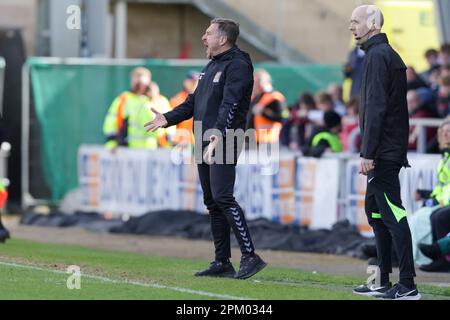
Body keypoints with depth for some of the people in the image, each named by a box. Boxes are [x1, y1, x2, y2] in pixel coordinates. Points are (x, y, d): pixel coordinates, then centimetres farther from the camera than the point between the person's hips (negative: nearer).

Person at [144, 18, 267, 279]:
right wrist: (168, 119, 17)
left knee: (223, 198, -18)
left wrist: (218, 135, -32)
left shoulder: (237, 65, -10)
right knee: (212, 202, 9)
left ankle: (250, 256, -18)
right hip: (205, 143, 10)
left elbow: (230, 106, -22)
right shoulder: (212, 66, 21)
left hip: (224, 142, -10)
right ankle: (222, 263, 13)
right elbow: (194, 102, 26)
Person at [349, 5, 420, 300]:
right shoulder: (390, 54, 19)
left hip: (383, 151, -11)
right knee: (375, 211, 15)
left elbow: (376, 108, -19)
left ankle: (408, 285, -13)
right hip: (392, 150, 11)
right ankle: (384, 283, 19)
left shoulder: (377, 55, -12)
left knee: (392, 213, -11)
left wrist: (368, 153, -20)